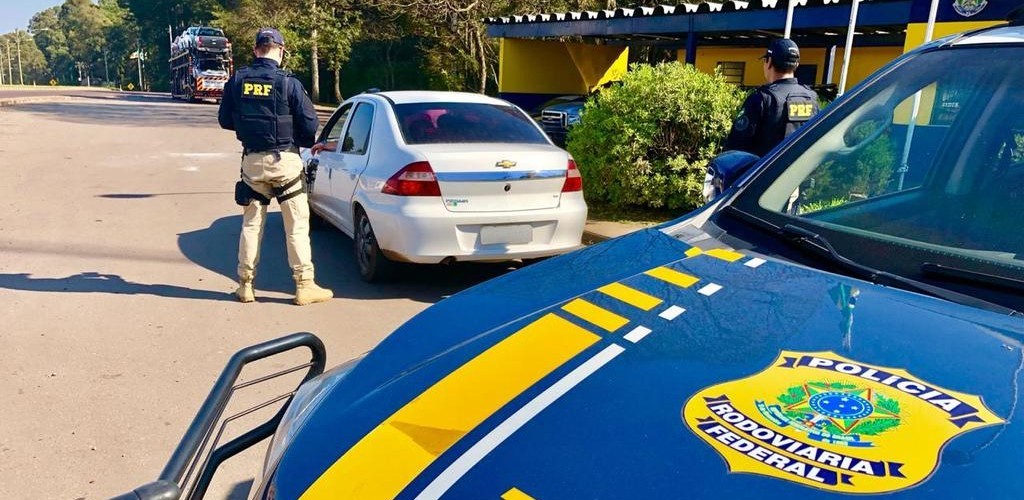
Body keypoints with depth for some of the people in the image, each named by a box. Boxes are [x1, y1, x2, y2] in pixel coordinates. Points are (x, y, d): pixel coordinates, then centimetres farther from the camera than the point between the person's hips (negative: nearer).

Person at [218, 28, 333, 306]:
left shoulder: (237, 81, 0)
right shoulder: (288, 83, -12)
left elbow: (225, 120, 9)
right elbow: (310, 125, -10)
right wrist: (300, 140, 11)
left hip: (251, 160, 4)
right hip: (284, 160, -4)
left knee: (251, 223, 14)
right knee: (296, 225, 3)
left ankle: (245, 285, 20)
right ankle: (304, 286, 5)